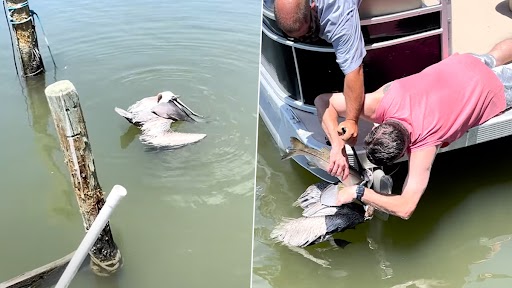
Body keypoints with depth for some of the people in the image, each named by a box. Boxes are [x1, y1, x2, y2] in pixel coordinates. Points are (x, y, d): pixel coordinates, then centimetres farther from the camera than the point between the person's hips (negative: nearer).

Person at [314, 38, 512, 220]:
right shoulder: (379, 101, -39)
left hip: (492, 88, -3)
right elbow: (324, 101, -31)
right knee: (491, 59, 39)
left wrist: (359, 193, -49)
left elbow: (405, 208, -46)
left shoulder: (424, 145, -46)